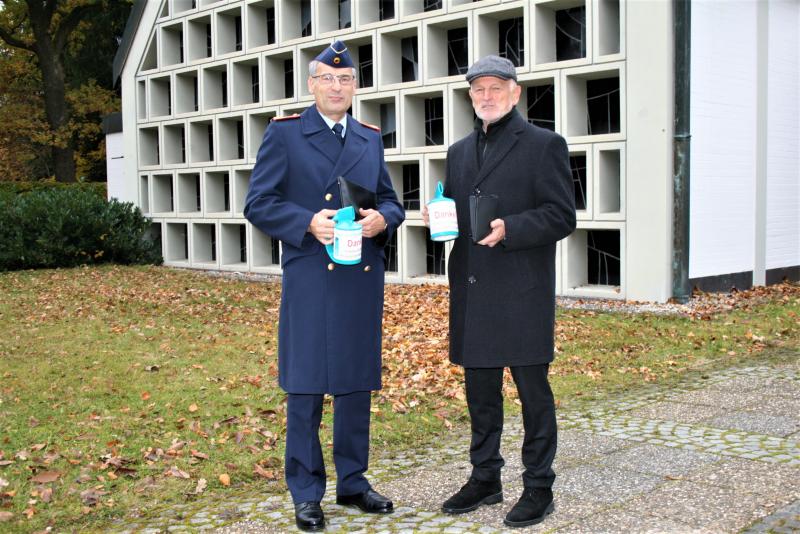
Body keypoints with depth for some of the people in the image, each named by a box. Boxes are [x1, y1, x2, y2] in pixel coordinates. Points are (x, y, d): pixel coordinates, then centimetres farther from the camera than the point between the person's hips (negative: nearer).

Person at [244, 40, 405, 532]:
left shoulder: (371, 139, 14)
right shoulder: (285, 134, 1)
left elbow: (392, 202, 16)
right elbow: (258, 204, -3)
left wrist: (382, 219, -7)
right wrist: (307, 223, -19)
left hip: (364, 279, 4)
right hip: (310, 279, -4)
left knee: (358, 383, 12)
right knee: (305, 386, 1)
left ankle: (353, 482, 27)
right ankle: (306, 493, 14)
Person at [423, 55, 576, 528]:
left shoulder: (545, 145, -2)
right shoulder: (459, 152, 17)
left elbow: (562, 216, -8)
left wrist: (510, 229, -21)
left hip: (522, 293, -6)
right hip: (471, 293, 6)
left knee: (533, 391, 3)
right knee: (480, 390, 14)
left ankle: (539, 487, 15)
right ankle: (485, 478, 28)